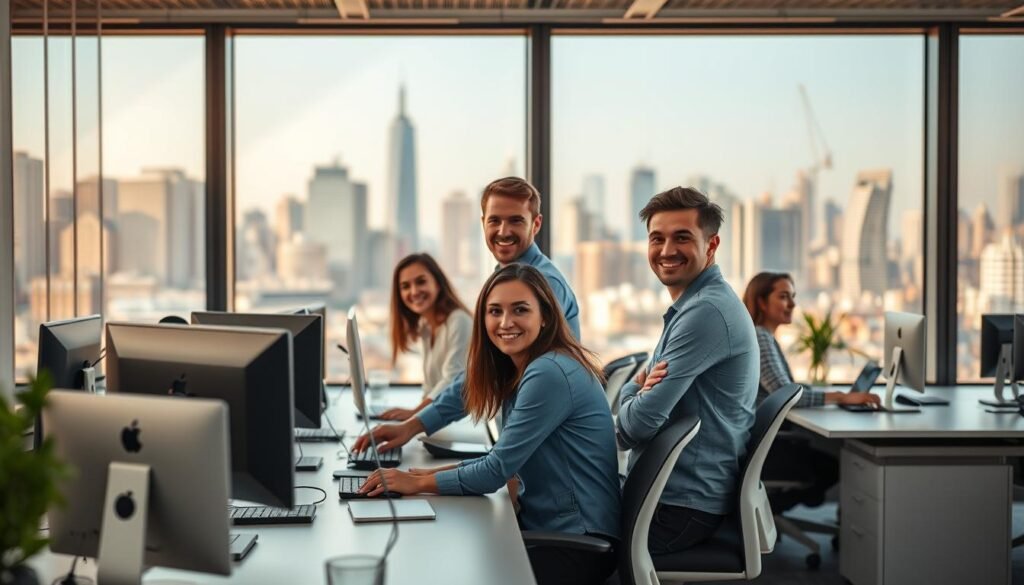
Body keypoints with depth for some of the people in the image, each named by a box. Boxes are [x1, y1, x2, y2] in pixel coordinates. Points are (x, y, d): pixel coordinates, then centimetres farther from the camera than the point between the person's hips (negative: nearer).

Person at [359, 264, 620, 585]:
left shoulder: (551, 374, -20)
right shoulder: (518, 372, 10)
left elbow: (497, 470, -18)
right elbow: (507, 458, 14)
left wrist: (418, 483, -8)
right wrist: (432, 472, 4)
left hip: (575, 543, -8)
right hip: (540, 524, 8)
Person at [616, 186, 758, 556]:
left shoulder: (705, 311, -20)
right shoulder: (691, 306, 14)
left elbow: (640, 423, -23)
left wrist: (633, 389, -1)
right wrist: (640, 385, -9)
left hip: (681, 508, -9)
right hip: (686, 495, 9)